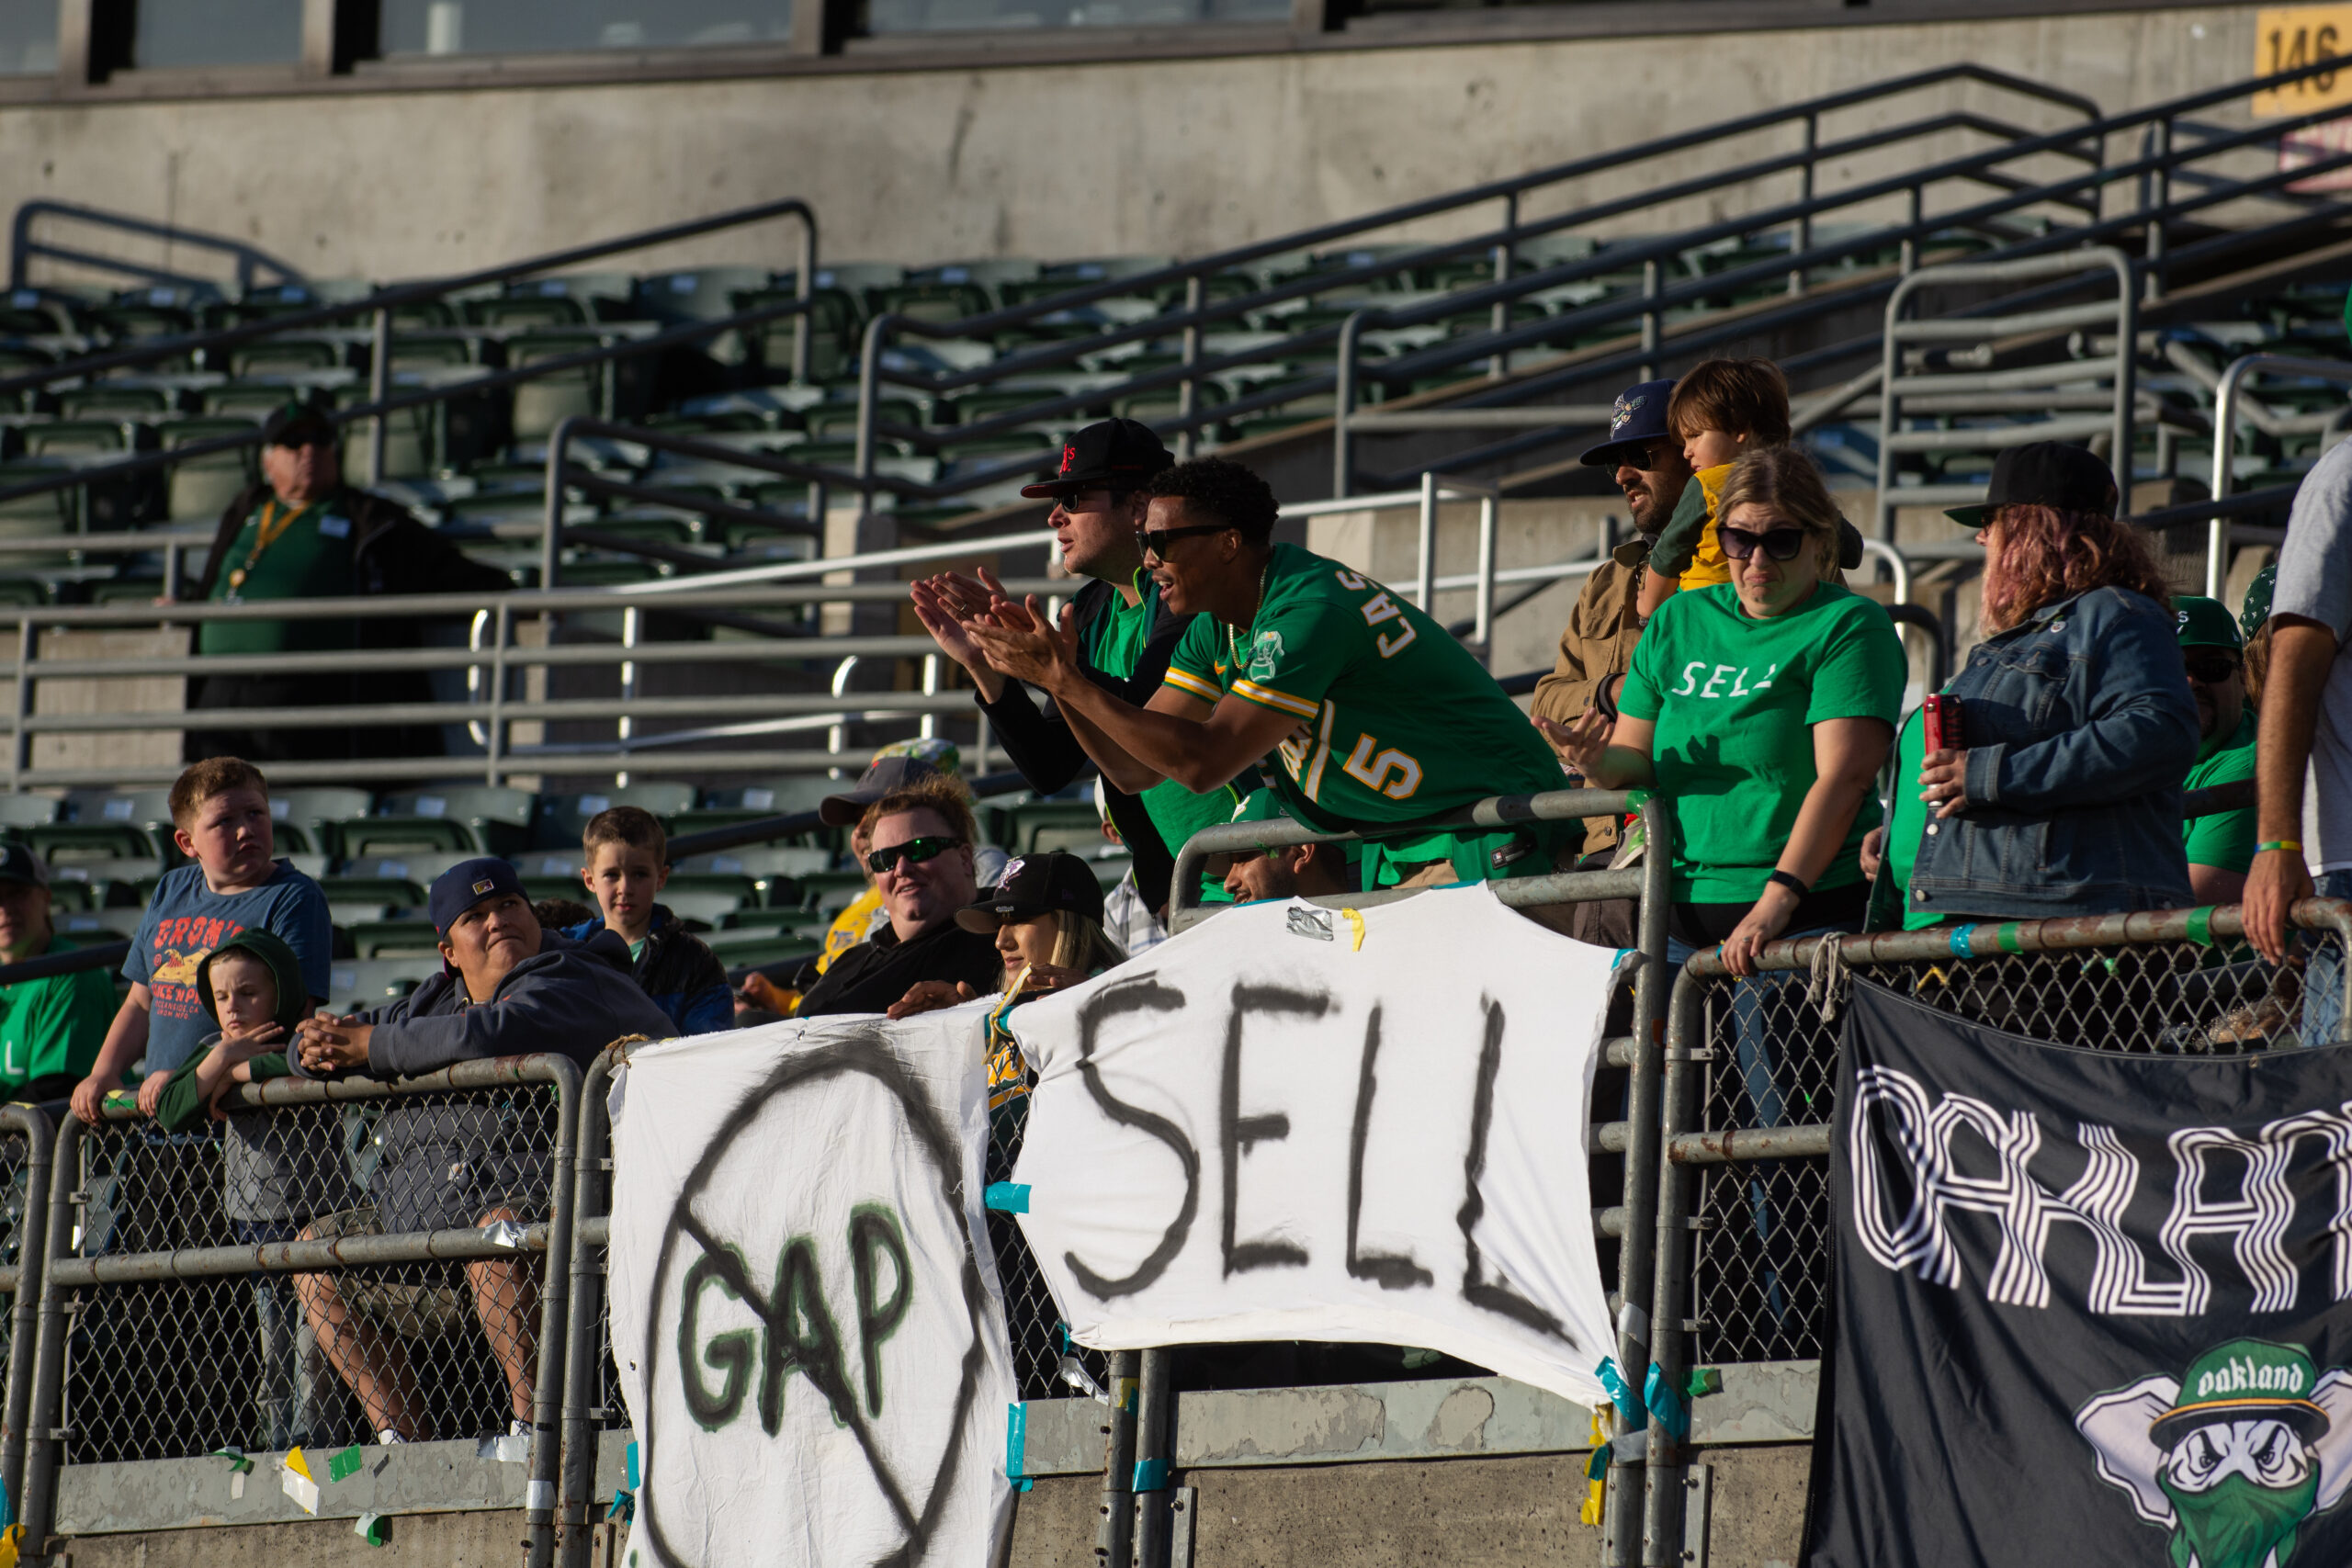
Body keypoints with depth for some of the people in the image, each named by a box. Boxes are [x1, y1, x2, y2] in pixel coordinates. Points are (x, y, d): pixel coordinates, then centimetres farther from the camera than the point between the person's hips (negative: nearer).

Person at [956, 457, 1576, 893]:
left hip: (1492, 838, -9)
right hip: (1397, 851, 9)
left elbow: (1204, 763, -28)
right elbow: (1132, 767, 7)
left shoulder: (1309, 610, -23)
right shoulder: (1219, 628, 7)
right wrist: (1055, 669, -7)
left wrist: (1067, 680, -24)